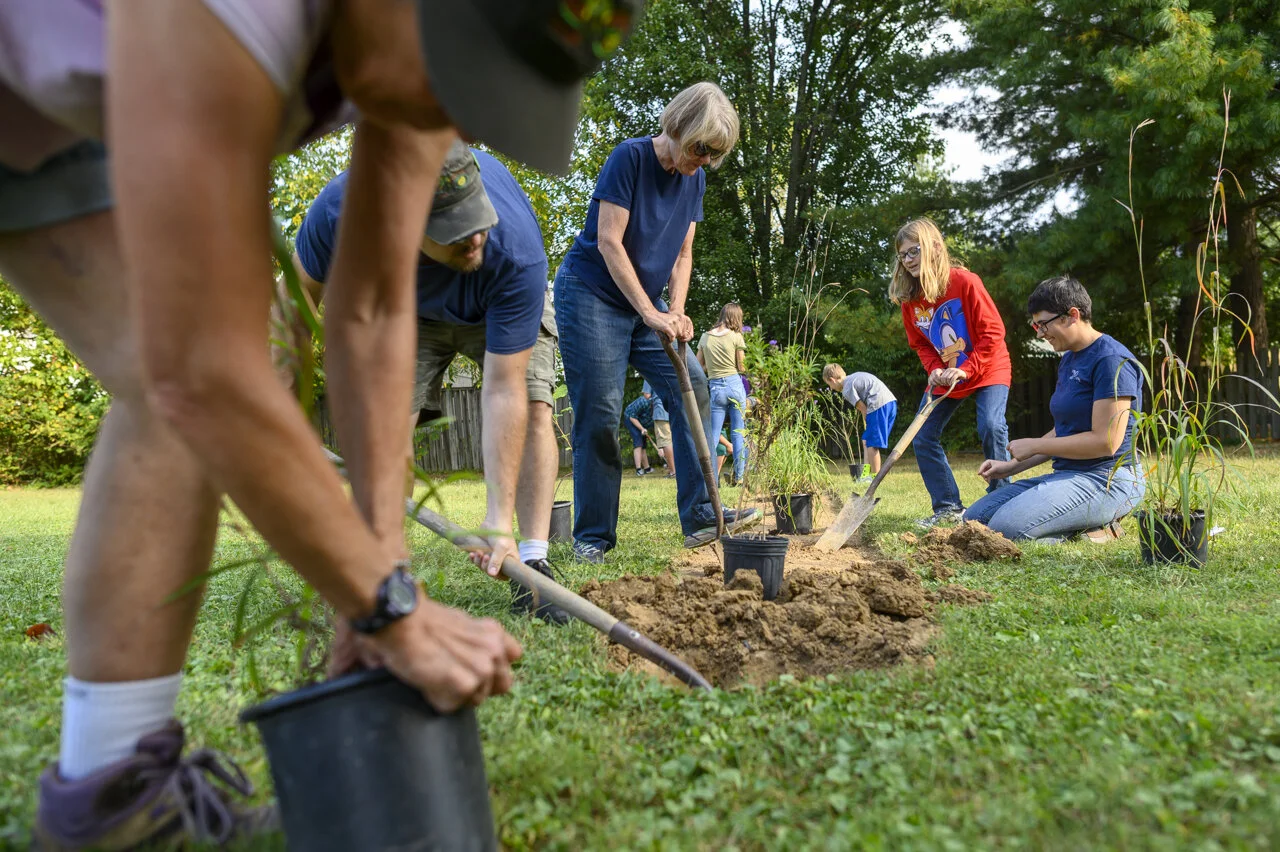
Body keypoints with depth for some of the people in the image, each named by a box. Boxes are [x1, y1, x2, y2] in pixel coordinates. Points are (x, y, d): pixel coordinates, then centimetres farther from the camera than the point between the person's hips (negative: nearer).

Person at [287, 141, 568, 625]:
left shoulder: (517, 253, -44)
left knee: (532, 408, -21)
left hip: (503, 306, -1)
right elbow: (299, 294, -16)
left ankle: (532, 565, -18)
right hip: (406, 308, 2)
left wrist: (500, 516, -43)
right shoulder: (342, 206, -39)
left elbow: (503, 390, -41)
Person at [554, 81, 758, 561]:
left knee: (691, 389, -7)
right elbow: (608, 242, -19)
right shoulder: (630, 157, -14)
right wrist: (651, 313, -21)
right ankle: (593, 536, 0)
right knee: (600, 414, -10)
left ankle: (700, 517, -4)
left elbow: (682, 253, 9)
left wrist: (676, 313, -7)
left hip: (646, 306, 7)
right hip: (591, 294, -7)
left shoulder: (694, 178, 7)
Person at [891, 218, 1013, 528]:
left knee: (991, 426, -25)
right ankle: (948, 507, 13)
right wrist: (935, 370, -13)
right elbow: (920, 343, 5)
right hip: (945, 378, 6)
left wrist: (966, 370, -26)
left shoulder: (964, 281, -21)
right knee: (922, 438, 1)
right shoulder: (909, 297, -6)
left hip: (987, 370, -6)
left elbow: (992, 330, -20)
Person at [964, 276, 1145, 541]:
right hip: (1068, 474, 10)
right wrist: (1011, 467, 11)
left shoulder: (1111, 360, -14)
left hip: (1106, 478, -10)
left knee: (1005, 528, -27)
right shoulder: (1069, 360, 15)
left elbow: (1106, 442, -20)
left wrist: (1034, 445, -12)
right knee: (974, 518, 2)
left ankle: (1096, 529, -5)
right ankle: (1089, 521, 4)